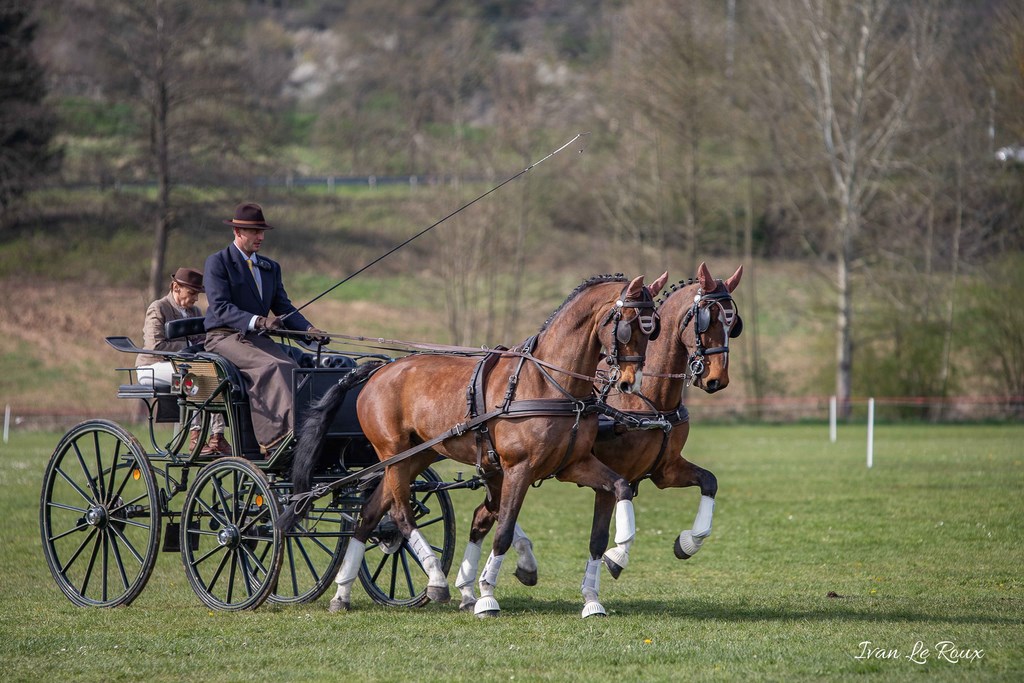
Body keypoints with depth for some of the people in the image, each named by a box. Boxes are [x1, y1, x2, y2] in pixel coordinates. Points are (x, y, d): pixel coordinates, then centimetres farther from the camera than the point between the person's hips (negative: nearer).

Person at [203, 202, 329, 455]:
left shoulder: (271, 268, 20)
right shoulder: (217, 262, -2)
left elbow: (284, 308, 13)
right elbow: (220, 307, -14)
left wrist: (309, 330, -7)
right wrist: (255, 321, -29)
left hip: (258, 339, 6)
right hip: (224, 338, -6)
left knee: (291, 368, -24)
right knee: (270, 367, -32)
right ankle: (280, 436, -40)